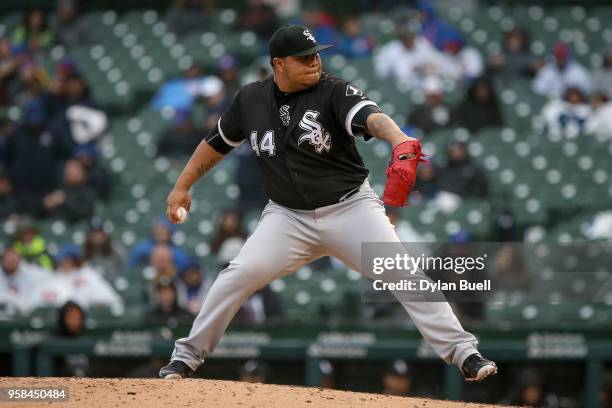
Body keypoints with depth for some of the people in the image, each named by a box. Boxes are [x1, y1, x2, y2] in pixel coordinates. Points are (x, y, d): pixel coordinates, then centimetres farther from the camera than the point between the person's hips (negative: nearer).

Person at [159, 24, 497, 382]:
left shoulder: (335, 92, -11)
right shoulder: (251, 100, 1)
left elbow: (370, 117, -32)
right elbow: (218, 143, 17)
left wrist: (398, 139, -53)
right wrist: (182, 187, 14)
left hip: (351, 208, -2)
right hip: (288, 216, 2)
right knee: (241, 273, -17)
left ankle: (463, 353, -9)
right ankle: (187, 356, -2)